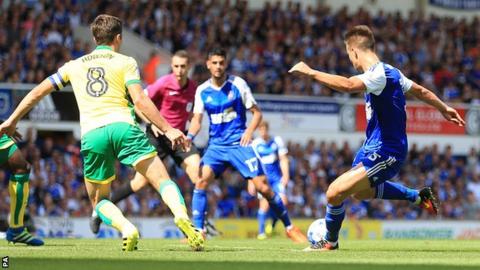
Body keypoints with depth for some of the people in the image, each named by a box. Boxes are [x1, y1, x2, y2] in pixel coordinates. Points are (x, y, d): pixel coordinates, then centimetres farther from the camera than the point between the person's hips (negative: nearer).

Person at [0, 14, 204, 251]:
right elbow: (140, 101, -1)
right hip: (122, 126, -2)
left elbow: (38, 92, 26)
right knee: (163, 181, -2)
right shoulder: (125, 62, 13)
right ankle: (182, 217, -33)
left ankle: (126, 228, -14)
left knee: (99, 201, 16)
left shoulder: (74, 66, 24)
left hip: (91, 135, 2)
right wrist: (167, 129, -1)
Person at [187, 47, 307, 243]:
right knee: (202, 180, -22)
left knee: (262, 186, -9)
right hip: (216, 145, 2)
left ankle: (289, 227, 8)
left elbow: (257, 113, 3)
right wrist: (189, 136, -18)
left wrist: (249, 131, -14)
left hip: (239, 143, -2)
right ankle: (198, 231, -17)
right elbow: (197, 119, 2)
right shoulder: (202, 91, 4)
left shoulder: (238, 84, -3)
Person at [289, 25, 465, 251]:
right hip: (374, 146, 11)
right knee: (361, 191, 32)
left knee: (335, 193, -16)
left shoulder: (379, 74, -24)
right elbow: (421, 91, 21)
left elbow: (348, 85, -45)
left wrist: (310, 72, -42)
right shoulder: (387, 72, 7)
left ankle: (330, 242, 9)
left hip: (385, 153, -11)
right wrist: (443, 108, 37)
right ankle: (418, 196, 41)